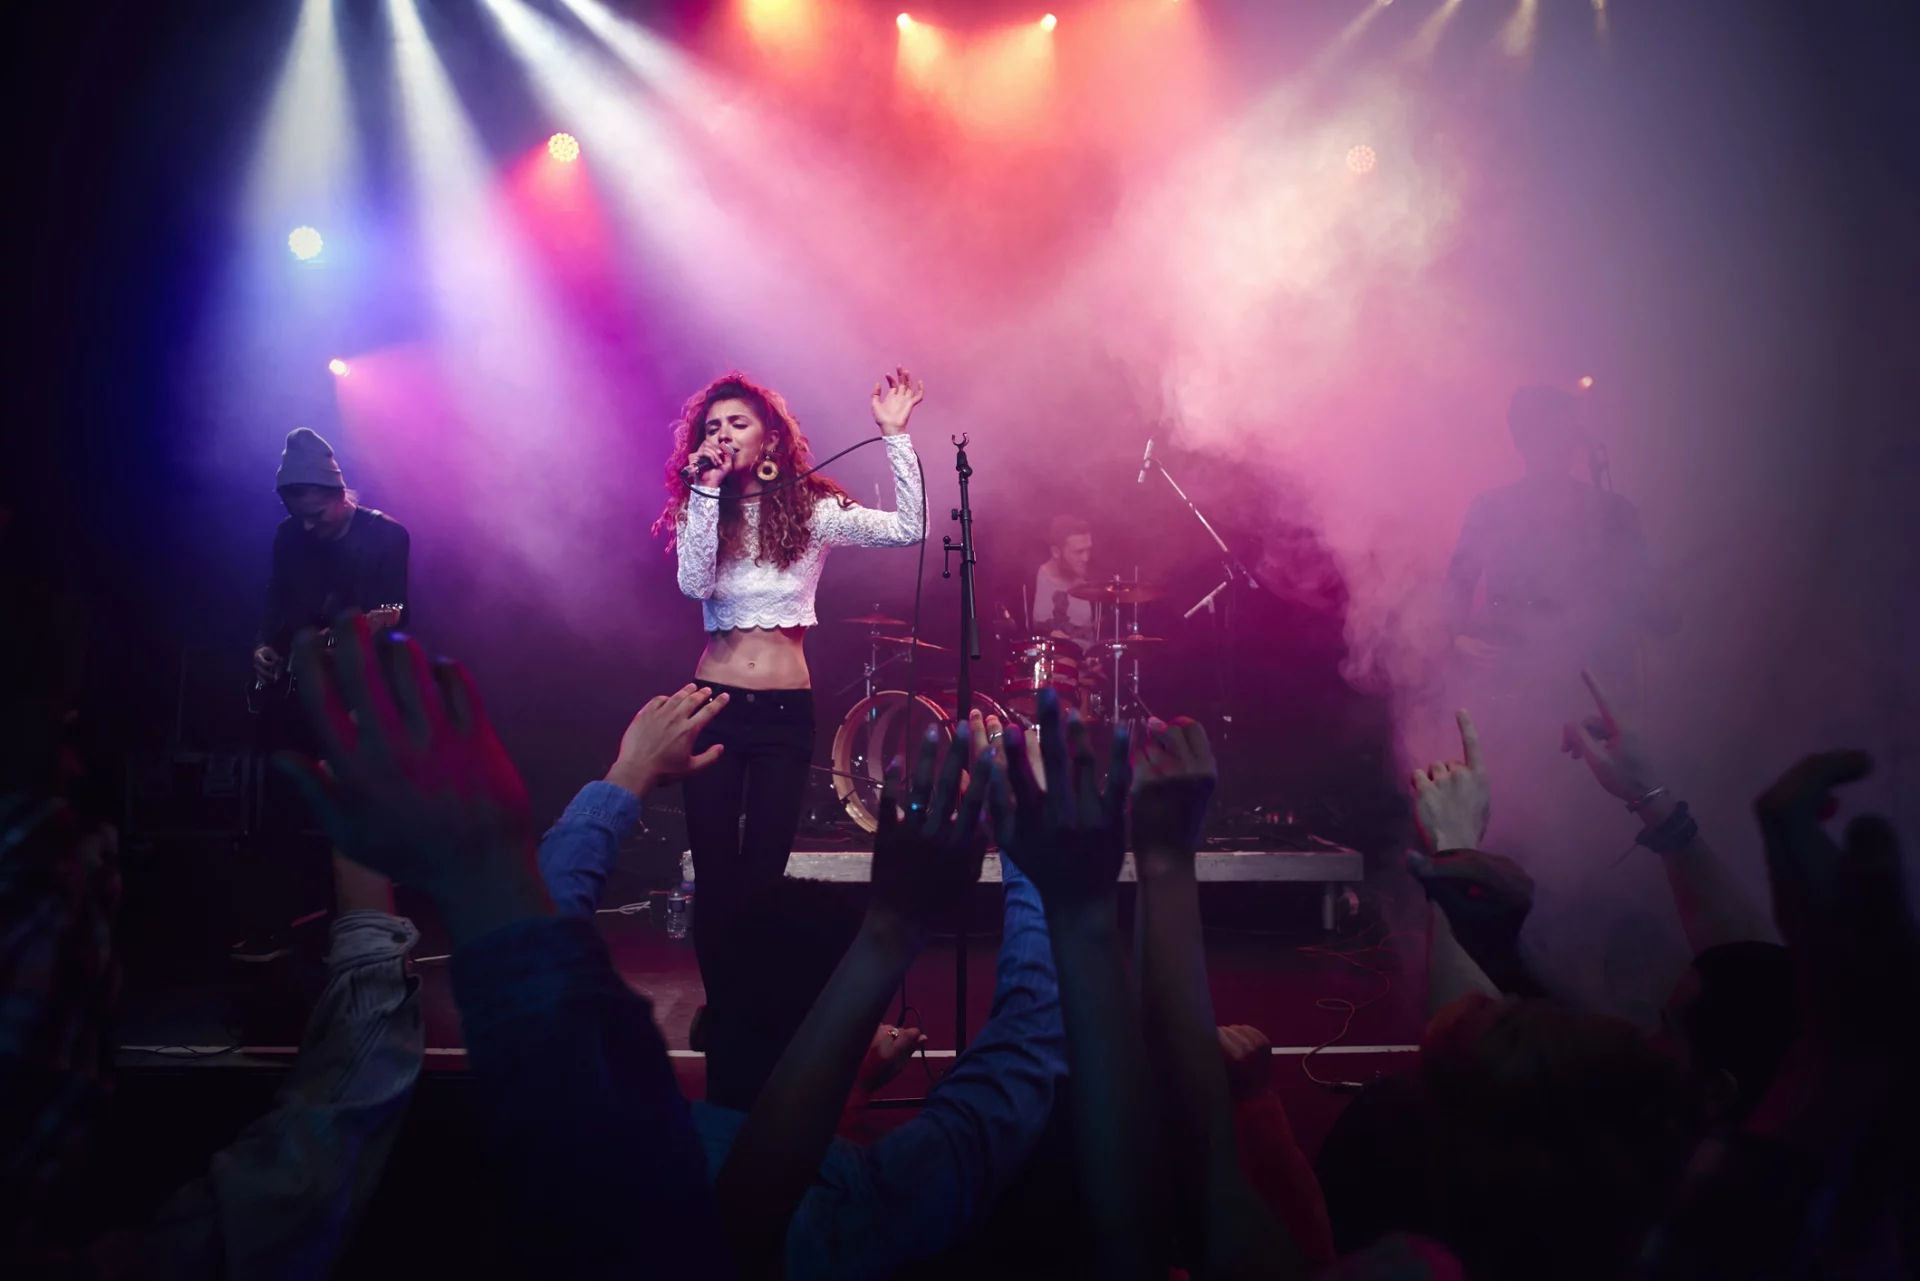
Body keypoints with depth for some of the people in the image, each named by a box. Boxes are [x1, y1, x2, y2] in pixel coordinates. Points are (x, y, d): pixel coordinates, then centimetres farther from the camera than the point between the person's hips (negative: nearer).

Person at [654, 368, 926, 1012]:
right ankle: (720, 1006, 20)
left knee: (762, 875, 3)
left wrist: (895, 436, -15)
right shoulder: (701, 511, 5)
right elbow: (694, 583, -13)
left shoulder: (810, 510, 1)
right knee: (715, 875, 2)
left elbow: (908, 528, -10)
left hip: (787, 711, -1)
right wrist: (709, 491, -16)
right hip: (715, 707, 1)